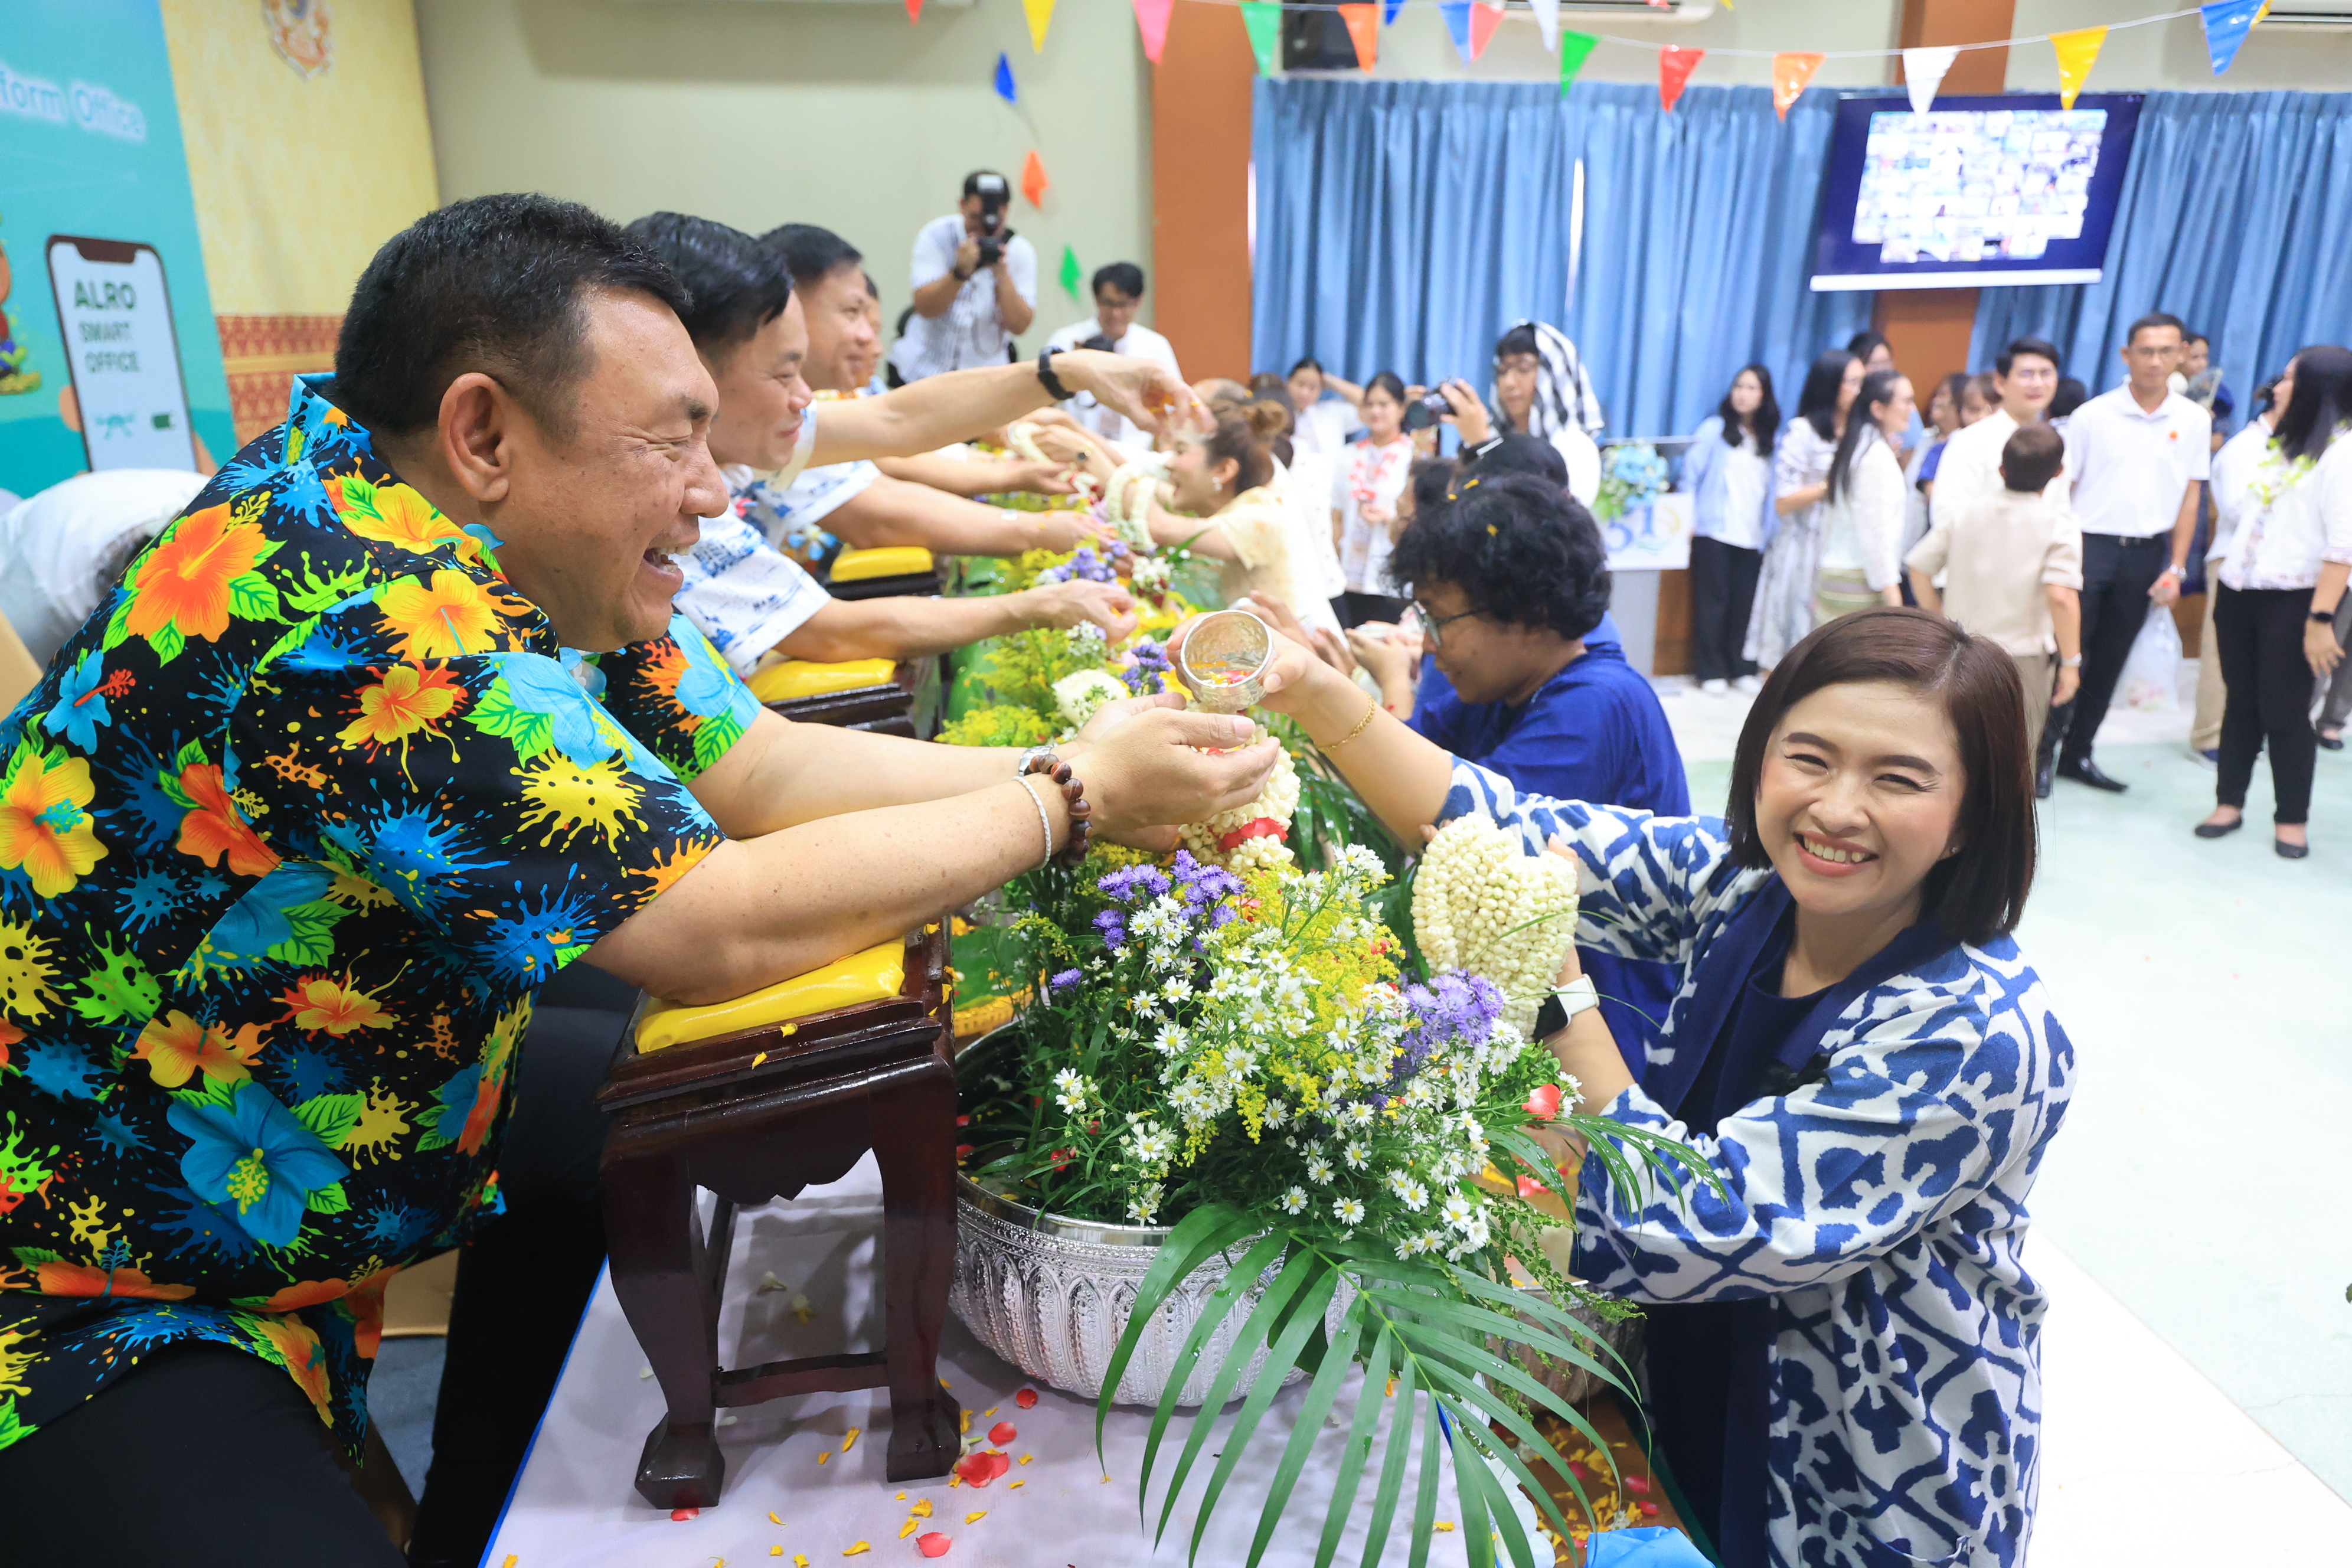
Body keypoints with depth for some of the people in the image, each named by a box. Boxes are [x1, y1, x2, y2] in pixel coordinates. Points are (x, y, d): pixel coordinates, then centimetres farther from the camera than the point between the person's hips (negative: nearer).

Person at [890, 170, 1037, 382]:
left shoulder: (1020, 252, -5)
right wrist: (961, 271, -32)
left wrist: (1002, 273, -26)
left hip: (985, 374, 1)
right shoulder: (936, 236, -7)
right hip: (926, 365, 0)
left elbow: (1019, 326, -14)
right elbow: (925, 308, -18)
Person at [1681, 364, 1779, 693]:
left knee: (1744, 604, 3)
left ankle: (1741, 668, 15)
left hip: (1753, 539, 3)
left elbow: (1773, 490, 8)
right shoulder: (1716, 428, 0)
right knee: (1713, 602, 1)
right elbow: (1690, 474, -1)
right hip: (1713, 533, -3)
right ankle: (1711, 671, 8)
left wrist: (1771, 530, 2)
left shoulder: (1770, 440, 8)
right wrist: (1691, 520, -6)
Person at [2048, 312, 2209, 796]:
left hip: (2145, 554, 3)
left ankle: (2077, 754, 19)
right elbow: (2060, 488, -2)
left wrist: (2176, 568, 3)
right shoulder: (2093, 415, -4)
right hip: (2089, 544, -3)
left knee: (2109, 662, 9)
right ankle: (2042, 750, 6)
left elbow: (2191, 496, 7)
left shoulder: (2194, 420, 4)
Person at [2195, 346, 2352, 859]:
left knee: (2284, 711, -1)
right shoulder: (2280, 443, 15)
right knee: (2241, 703, 10)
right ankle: (2229, 803, 18)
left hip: (2292, 601, -6)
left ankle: (2292, 819, 11)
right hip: (2238, 593, 7)